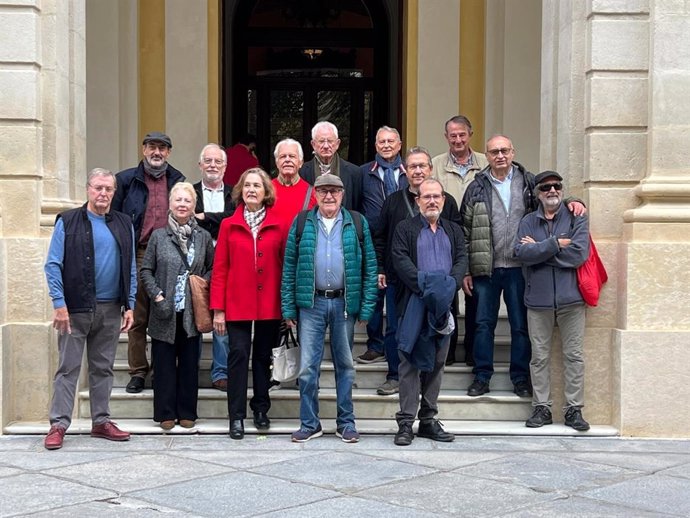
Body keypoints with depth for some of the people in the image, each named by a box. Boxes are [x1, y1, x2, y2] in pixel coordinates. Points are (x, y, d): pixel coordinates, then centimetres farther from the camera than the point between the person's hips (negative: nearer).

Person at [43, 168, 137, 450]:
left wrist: (129, 305, 5)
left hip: (111, 310, 4)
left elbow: (131, 268, 12)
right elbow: (53, 265, -5)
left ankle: (101, 421, 19)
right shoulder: (68, 221, -2)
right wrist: (59, 304, -13)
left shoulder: (123, 224, 10)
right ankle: (59, 425, 2)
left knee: (103, 368, 11)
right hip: (76, 309, -4)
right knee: (68, 368, -1)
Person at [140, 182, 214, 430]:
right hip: (165, 311, -1)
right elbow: (146, 270, 3)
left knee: (189, 363, 6)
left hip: (192, 312, 1)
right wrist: (157, 296, -8)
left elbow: (213, 268, 13)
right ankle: (166, 413, 12)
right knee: (164, 363, 3)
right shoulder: (158, 236, 2)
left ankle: (187, 412, 15)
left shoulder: (203, 237, 5)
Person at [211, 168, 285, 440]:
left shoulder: (278, 226, 3)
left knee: (263, 355, 10)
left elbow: (285, 265, 4)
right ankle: (236, 417, 2)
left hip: (269, 304, 1)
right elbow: (220, 269, 2)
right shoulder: (228, 225, 3)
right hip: (237, 304, -1)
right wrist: (218, 309, -3)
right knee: (238, 354, -4)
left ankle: (261, 409, 23)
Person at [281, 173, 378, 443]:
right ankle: (309, 423, 11)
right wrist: (288, 307, -1)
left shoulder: (357, 223, 4)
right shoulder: (301, 223, 4)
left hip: (344, 303, 0)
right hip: (311, 303, 0)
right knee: (308, 366, 0)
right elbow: (289, 267, 4)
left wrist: (367, 307, -4)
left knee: (345, 365, 10)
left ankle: (346, 422, 19)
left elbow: (369, 266, 3)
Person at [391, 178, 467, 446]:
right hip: (414, 305, -4)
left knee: (437, 363, 7)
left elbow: (461, 260, 5)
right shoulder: (405, 228, 6)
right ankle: (406, 422, -4)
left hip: (443, 307, 4)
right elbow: (400, 260, -7)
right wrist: (424, 286, -19)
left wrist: (450, 285, -14)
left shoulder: (454, 231, 18)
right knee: (410, 363, -5)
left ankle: (428, 420, 13)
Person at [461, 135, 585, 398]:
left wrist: (572, 202, -10)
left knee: (521, 325, 6)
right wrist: (465, 271, 1)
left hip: (519, 267, 0)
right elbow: (464, 231, 5)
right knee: (484, 324, 6)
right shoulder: (477, 188, 4)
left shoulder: (528, 182, 5)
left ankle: (520, 378, 17)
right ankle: (482, 376, 16)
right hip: (485, 268, 0)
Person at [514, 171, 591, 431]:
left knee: (574, 356, 2)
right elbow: (522, 253, -9)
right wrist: (556, 244, -14)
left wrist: (538, 249, -8)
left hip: (570, 298, -1)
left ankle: (574, 409, 8)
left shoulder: (576, 219, 4)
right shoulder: (527, 222, 9)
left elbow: (579, 253, -12)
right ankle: (541, 408, 13)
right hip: (538, 299, 1)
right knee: (539, 357, 6)